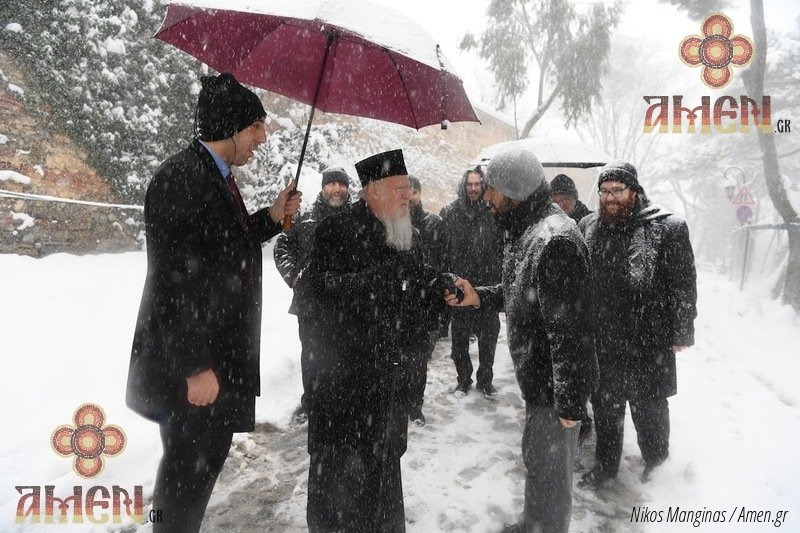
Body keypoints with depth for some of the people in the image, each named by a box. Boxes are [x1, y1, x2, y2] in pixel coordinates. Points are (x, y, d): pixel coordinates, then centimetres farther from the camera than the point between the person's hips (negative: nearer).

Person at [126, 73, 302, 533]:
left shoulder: (217, 178, 10)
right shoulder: (181, 177, -20)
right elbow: (174, 279, -23)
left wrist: (271, 218, 6)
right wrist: (195, 368, -22)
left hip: (221, 353, 10)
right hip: (191, 364, -10)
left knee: (207, 457, 21)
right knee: (189, 469, 6)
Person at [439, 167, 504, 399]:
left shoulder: (493, 212, -1)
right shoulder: (450, 212, 0)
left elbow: (503, 248, 0)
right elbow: (441, 249, -1)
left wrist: (502, 280, -5)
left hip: (488, 285, 0)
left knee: (489, 335, 11)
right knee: (459, 337, 11)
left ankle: (485, 379, 29)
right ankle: (463, 378, 29)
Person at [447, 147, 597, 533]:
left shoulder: (555, 240, -28)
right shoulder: (525, 229, 6)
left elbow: (570, 330, -28)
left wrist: (570, 401, -23)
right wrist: (480, 297, 3)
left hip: (554, 385, -10)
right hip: (536, 376, 10)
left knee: (549, 470, 9)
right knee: (536, 457, 26)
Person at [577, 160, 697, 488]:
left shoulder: (667, 228, -10)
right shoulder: (588, 227, 3)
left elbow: (683, 285, -8)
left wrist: (680, 334, -8)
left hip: (648, 343, -4)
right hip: (601, 342, 4)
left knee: (648, 408, 15)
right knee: (605, 406, 18)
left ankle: (656, 461, 41)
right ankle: (605, 464, 38)